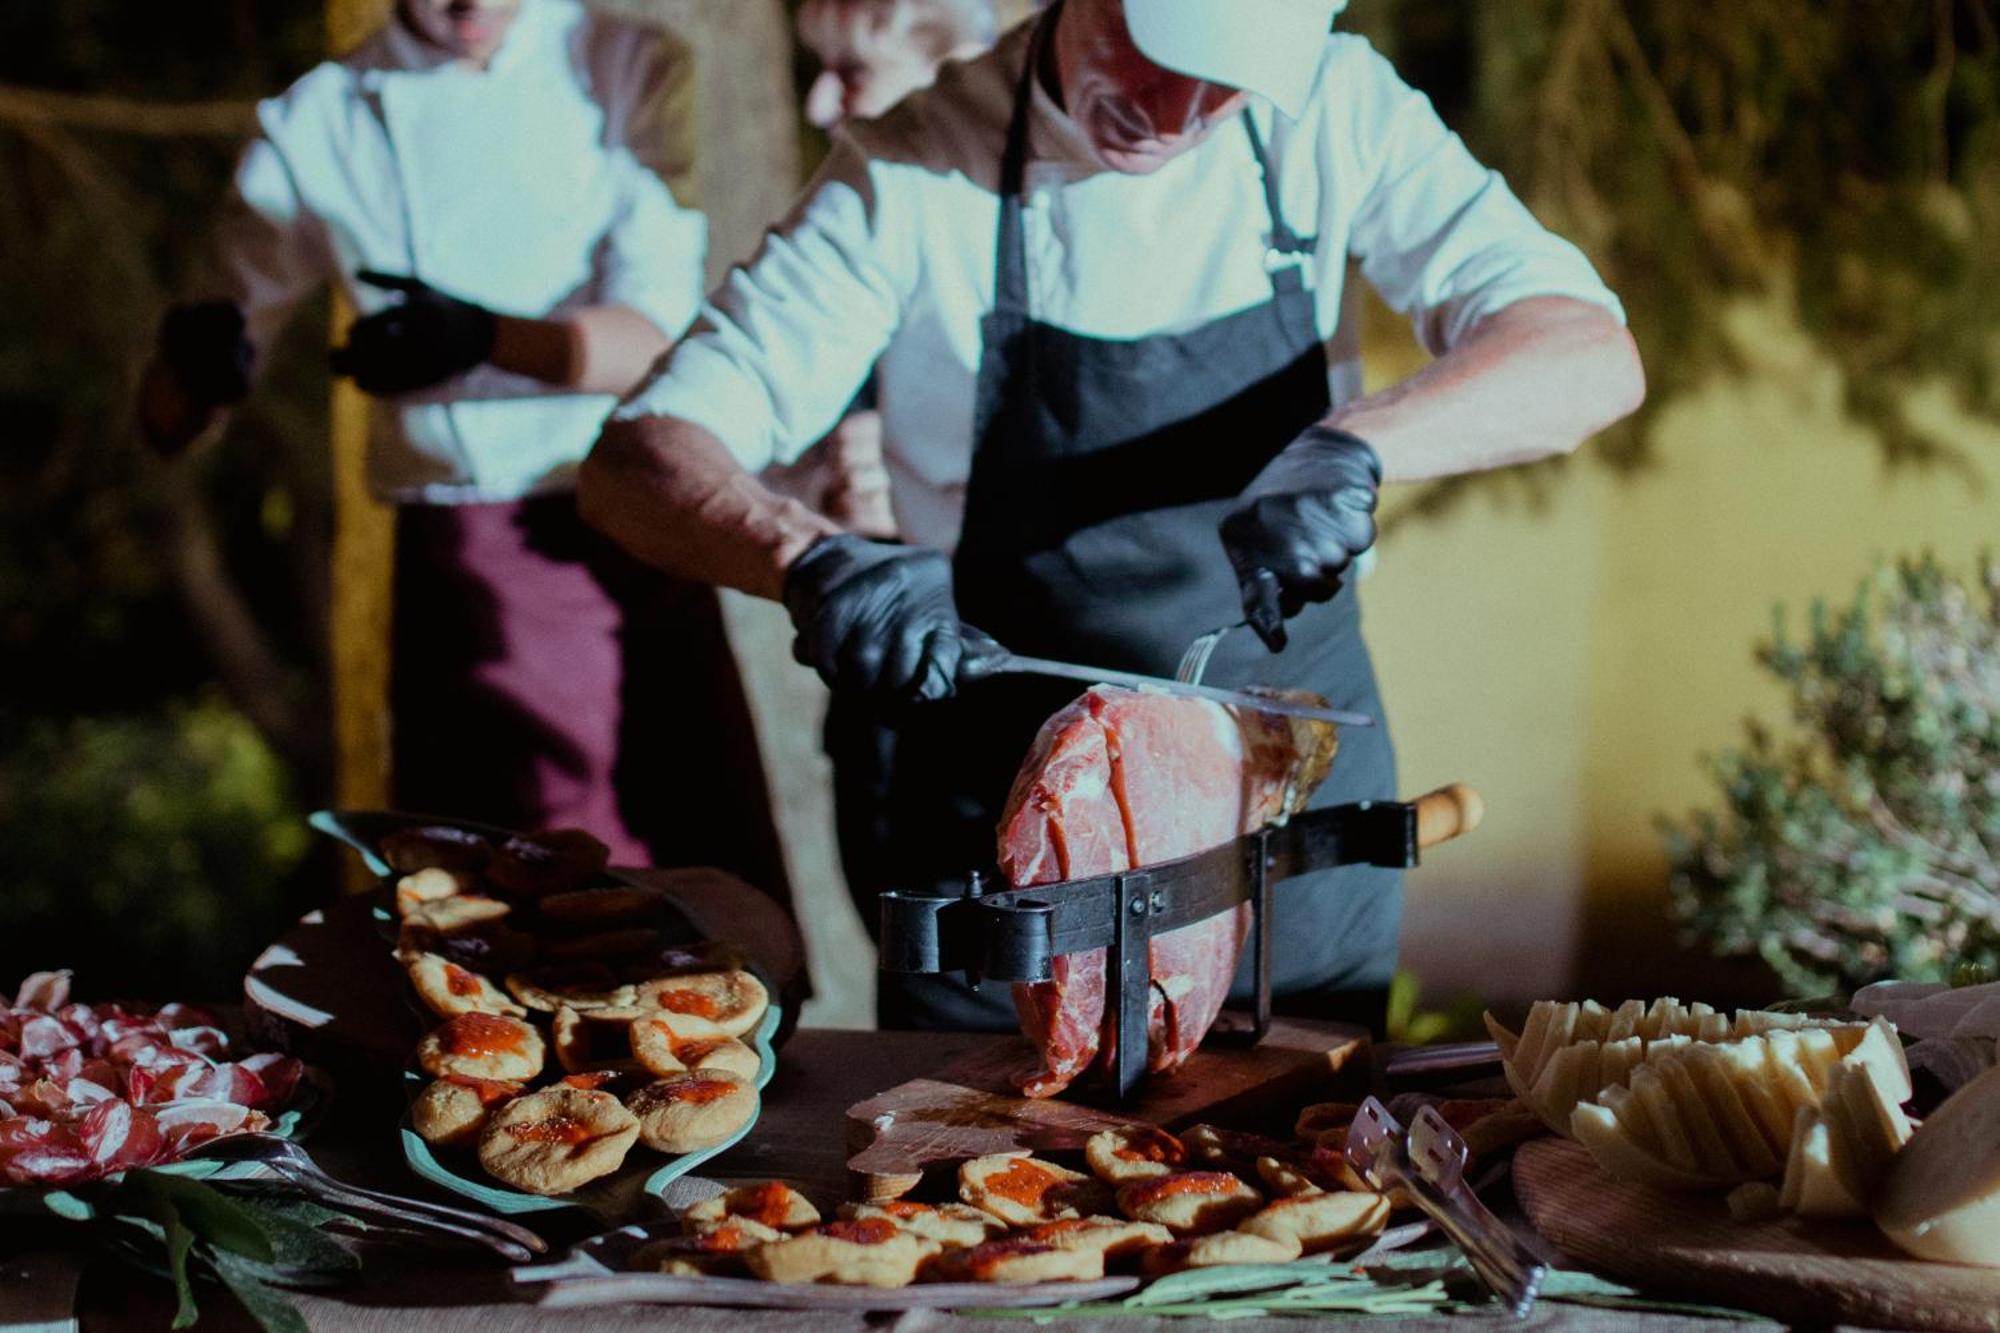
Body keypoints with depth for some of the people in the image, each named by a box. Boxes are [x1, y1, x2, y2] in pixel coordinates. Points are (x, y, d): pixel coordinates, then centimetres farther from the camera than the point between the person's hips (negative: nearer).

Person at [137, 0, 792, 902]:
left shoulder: (630, 72, 2)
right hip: (468, 580, 0)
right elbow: (169, 417, 4)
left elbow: (656, 336, -8)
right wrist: (197, 365, -21)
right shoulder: (314, 129, 2)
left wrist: (482, 339, -26)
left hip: (642, 548, 1)